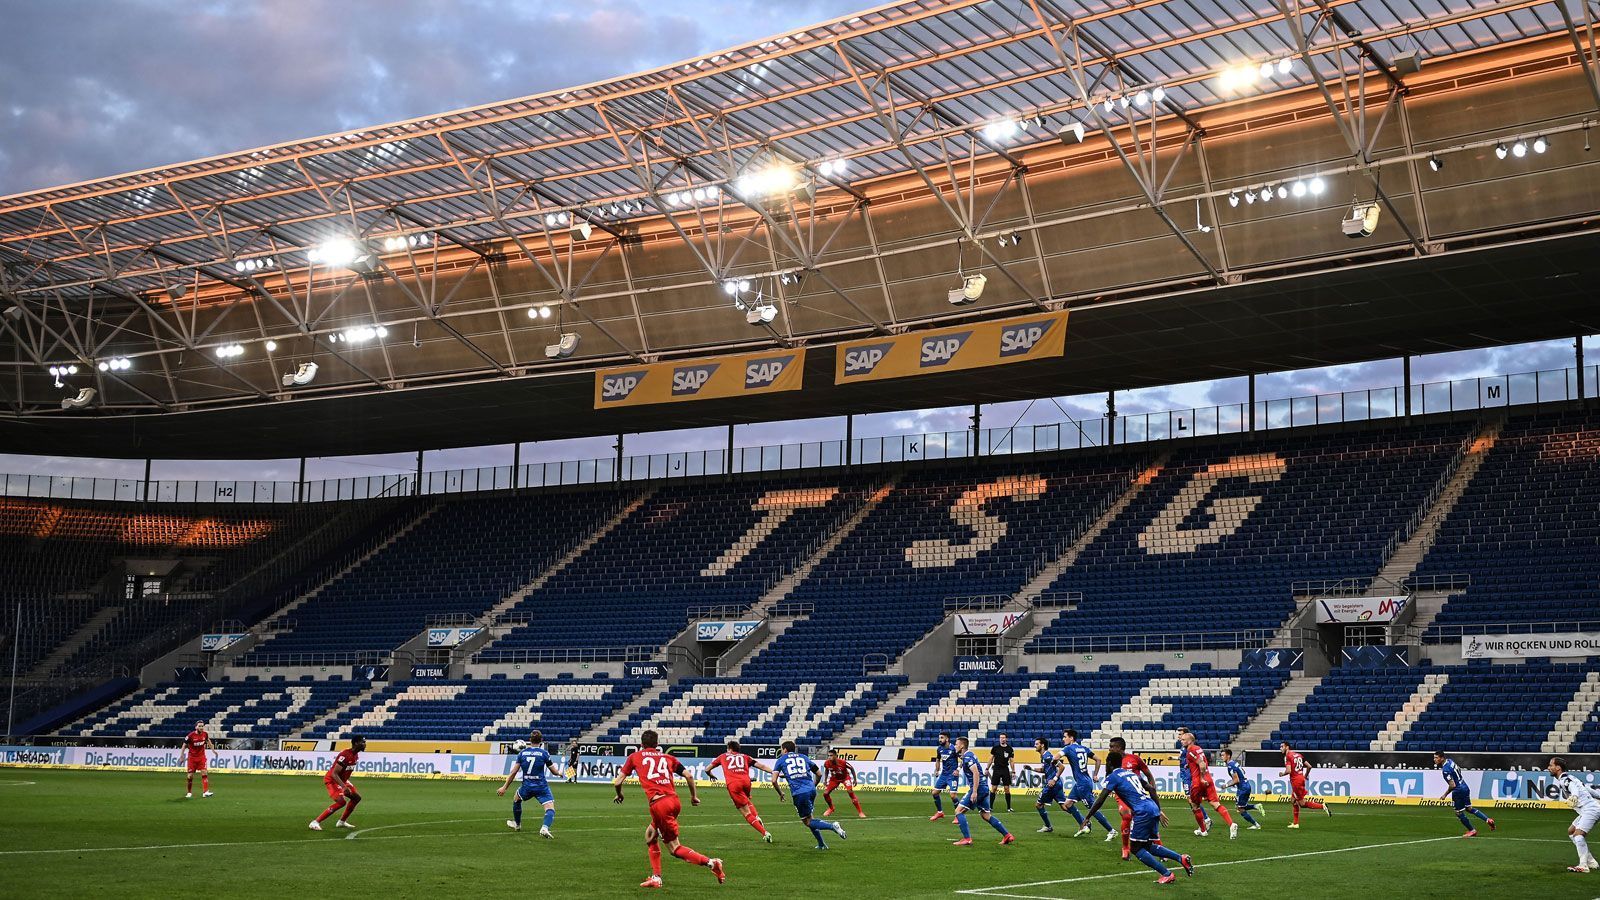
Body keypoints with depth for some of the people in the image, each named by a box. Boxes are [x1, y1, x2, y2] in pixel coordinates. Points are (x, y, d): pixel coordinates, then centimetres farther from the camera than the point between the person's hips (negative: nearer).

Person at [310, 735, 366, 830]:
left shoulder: (356, 755, 2)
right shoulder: (345, 755, -28)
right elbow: (334, 774, -29)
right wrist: (344, 787, -38)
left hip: (342, 780, 10)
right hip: (331, 780, -10)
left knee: (356, 797, 11)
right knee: (341, 801, -25)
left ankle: (342, 822, 23)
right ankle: (315, 822, -19)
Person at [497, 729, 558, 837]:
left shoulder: (522, 753, 3)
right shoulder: (544, 753, -4)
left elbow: (513, 772, 3)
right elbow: (554, 771, 2)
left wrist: (504, 787, 10)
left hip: (527, 786, 3)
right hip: (541, 787, -3)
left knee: (517, 799, 34)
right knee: (550, 809, -7)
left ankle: (517, 824, 47)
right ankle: (545, 828, -35)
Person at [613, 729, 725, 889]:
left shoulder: (634, 757, 14)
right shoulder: (668, 757, 20)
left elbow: (617, 782, 13)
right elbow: (688, 775, 10)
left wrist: (619, 795, 34)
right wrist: (694, 796, 24)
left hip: (658, 804, -5)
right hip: (675, 801, 5)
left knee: (675, 848, 1)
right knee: (650, 835, 25)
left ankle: (711, 862, -15)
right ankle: (656, 877, 19)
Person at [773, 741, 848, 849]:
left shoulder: (780, 760, 13)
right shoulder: (803, 757, 21)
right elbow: (819, 773, 20)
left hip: (798, 793, -4)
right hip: (811, 789, 4)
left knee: (808, 822, 5)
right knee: (809, 817, 23)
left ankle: (832, 826, -18)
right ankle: (821, 844, 18)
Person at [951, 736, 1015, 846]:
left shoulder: (967, 756, -13)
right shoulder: (968, 755, 18)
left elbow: (976, 773, -23)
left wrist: (974, 792, -26)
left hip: (978, 788, -10)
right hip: (984, 788, 10)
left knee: (959, 810, -8)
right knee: (986, 815, 15)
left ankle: (967, 839, -13)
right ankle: (1007, 835, 14)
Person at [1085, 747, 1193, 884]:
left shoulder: (1113, 777, 1)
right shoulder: (1131, 772, 23)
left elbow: (1100, 801, -4)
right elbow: (1151, 789, 23)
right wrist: (1159, 811, 28)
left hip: (1143, 812, -8)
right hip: (1153, 808, 8)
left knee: (1136, 849, 2)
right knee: (1148, 846, 19)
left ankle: (1167, 874, -5)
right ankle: (1181, 858, 6)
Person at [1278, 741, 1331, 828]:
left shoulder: (1287, 756, -10)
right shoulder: (1298, 755, 14)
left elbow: (1288, 771, -21)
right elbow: (1309, 766, 13)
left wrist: (1282, 773, 0)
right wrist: (1305, 776, 27)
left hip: (1296, 781, -9)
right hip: (1301, 779, 9)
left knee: (1302, 804, -2)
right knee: (1293, 801, 16)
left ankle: (1322, 806, -11)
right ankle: (1295, 823, 19)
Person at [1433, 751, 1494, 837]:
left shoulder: (1445, 770, -26)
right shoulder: (1450, 760, 1)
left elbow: (1452, 785, -27)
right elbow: (1459, 770, 19)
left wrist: (1445, 794, -15)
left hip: (1458, 791, -9)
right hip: (1465, 787, 9)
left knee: (1459, 813, 8)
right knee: (1469, 808, 23)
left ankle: (1472, 831, 19)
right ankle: (1487, 820, 17)